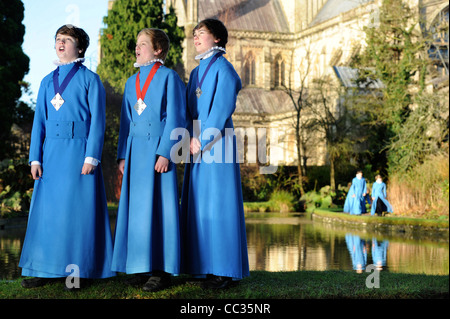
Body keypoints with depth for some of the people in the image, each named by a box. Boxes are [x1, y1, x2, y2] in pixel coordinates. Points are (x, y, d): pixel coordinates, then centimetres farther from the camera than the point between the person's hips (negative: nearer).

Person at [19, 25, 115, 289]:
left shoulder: (89, 79, 2)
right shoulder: (47, 82, 17)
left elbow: (97, 120, -4)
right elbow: (39, 121, 15)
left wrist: (91, 157, -14)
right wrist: (35, 158, 6)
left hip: (78, 150, -5)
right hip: (51, 152, 5)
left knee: (78, 208, -2)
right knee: (48, 208, 4)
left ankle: (81, 270, 6)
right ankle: (47, 269, 13)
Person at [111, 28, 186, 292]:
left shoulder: (169, 77, -2)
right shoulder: (132, 82, 17)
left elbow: (175, 118, -7)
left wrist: (165, 153, -15)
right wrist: (123, 155, 12)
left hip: (158, 149, -6)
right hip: (135, 151, 6)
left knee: (158, 206, -5)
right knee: (136, 207, 5)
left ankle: (162, 270, -1)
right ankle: (142, 267, 12)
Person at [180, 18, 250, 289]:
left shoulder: (223, 68, -4)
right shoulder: (196, 73, 20)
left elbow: (222, 108, -13)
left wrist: (202, 139, -13)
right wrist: (192, 138, 5)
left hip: (217, 143, -8)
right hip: (198, 146, 8)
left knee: (219, 204, -7)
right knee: (200, 206, 6)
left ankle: (226, 270, -3)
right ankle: (208, 267, 11)